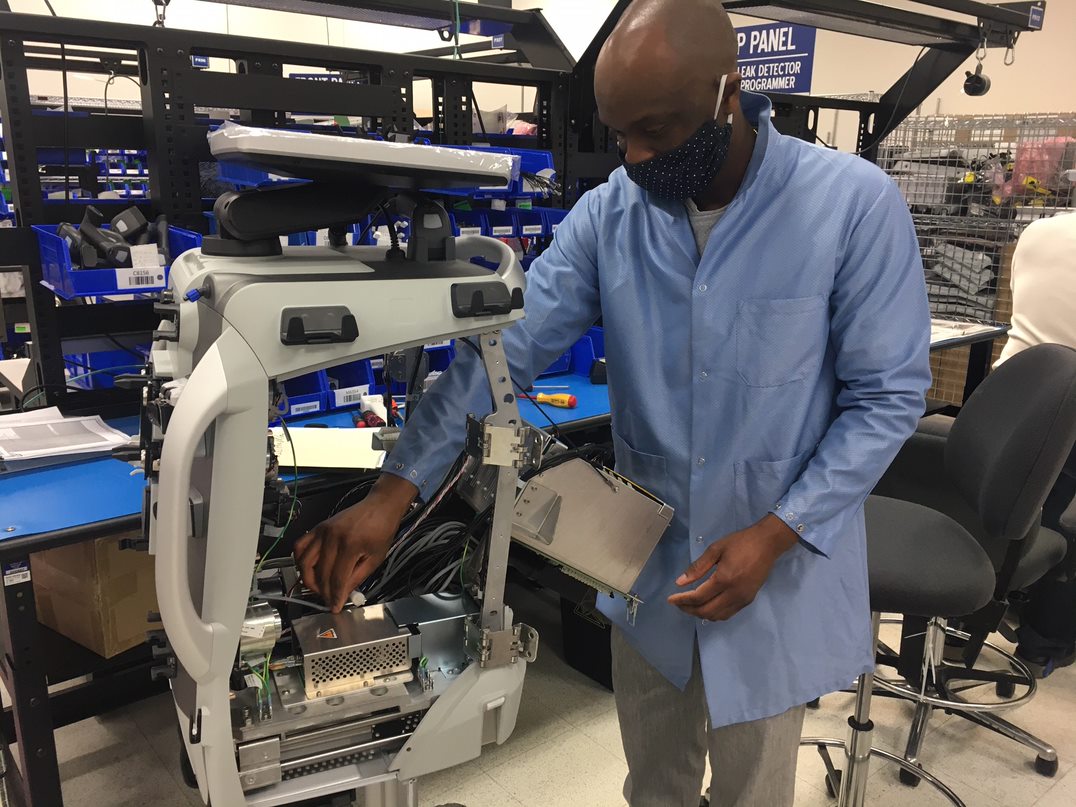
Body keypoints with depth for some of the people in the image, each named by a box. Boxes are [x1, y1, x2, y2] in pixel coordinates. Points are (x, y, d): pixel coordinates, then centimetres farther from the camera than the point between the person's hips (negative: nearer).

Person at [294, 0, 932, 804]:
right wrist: (394, 493, -20)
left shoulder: (855, 204, -16)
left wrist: (774, 536, -19)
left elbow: (887, 396, -11)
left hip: (781, 568, -2)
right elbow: (503, 348, -11)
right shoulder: (608, 214, -7)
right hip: (647, 562, 3)